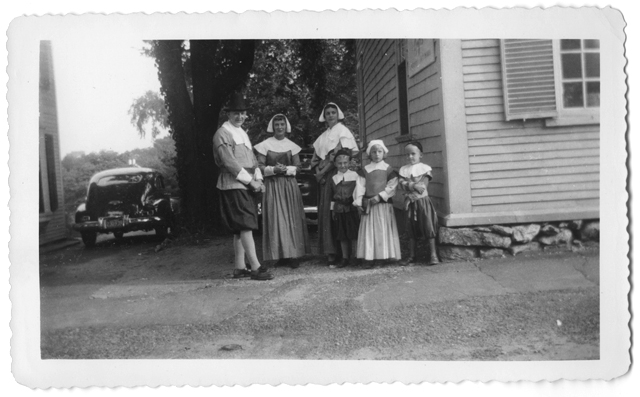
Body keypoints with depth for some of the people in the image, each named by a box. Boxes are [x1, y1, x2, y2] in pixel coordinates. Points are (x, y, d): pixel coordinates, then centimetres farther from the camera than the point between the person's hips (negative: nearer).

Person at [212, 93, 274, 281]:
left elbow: (252, 159, 20)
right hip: (234, 186, -9)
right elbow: (229, 162, -16)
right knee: (246, 226, -11)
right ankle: (256, 268, -10)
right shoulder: (222, 134, -8)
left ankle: (240, 268, 16)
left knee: (241, 229, 10)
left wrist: (258, 179, 4)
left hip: (248, 186, 9)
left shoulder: (243, 133, 20)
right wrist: (250, 181, -16)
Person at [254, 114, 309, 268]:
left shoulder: (292, 146, 9)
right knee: (275, 220, -4)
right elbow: (260, 166, 1)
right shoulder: (265, 145, 3)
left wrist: (287, 169, -12)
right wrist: (273, 170, -15)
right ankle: (280, 256, 0)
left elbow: (297, 166, 7)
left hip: (290, 185, 2)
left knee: (292, 219, -2)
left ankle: (293, 255, 2)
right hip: (272, 185, -1)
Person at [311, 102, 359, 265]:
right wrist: (318, 171, -1)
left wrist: (323, 170, -10)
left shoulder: (342, 131, -1)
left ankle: (334, 251, -8)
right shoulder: (324, 136, 20)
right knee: (324, 211, 4)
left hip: (336, 173, -7)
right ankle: (328, 250, 9)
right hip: (324, 177, 7)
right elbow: (318, 156, 18)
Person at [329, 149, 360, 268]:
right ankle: (345, 258, 15)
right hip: (339, 210, 3)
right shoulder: (334, 178, 8)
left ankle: (353, 257, 13)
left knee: (353, 234, 2)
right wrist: (332, 209, 8)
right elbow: (332, 196, 11)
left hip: (352, 209, -3)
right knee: (342, 236, 7)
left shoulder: (354, 175, -1)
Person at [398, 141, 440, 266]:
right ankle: (411, 256, 16)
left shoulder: (424, 168, -2)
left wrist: (408, 184, -14)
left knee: (428, 227, -5)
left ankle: (433, 255, 1)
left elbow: (424, 185, -10)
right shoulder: (404, 169, 8)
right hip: (410, 202, 4)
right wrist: (413, 186, -19)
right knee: (411, 229, 9)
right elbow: (401, 184, -4)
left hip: (422, 200, -3)